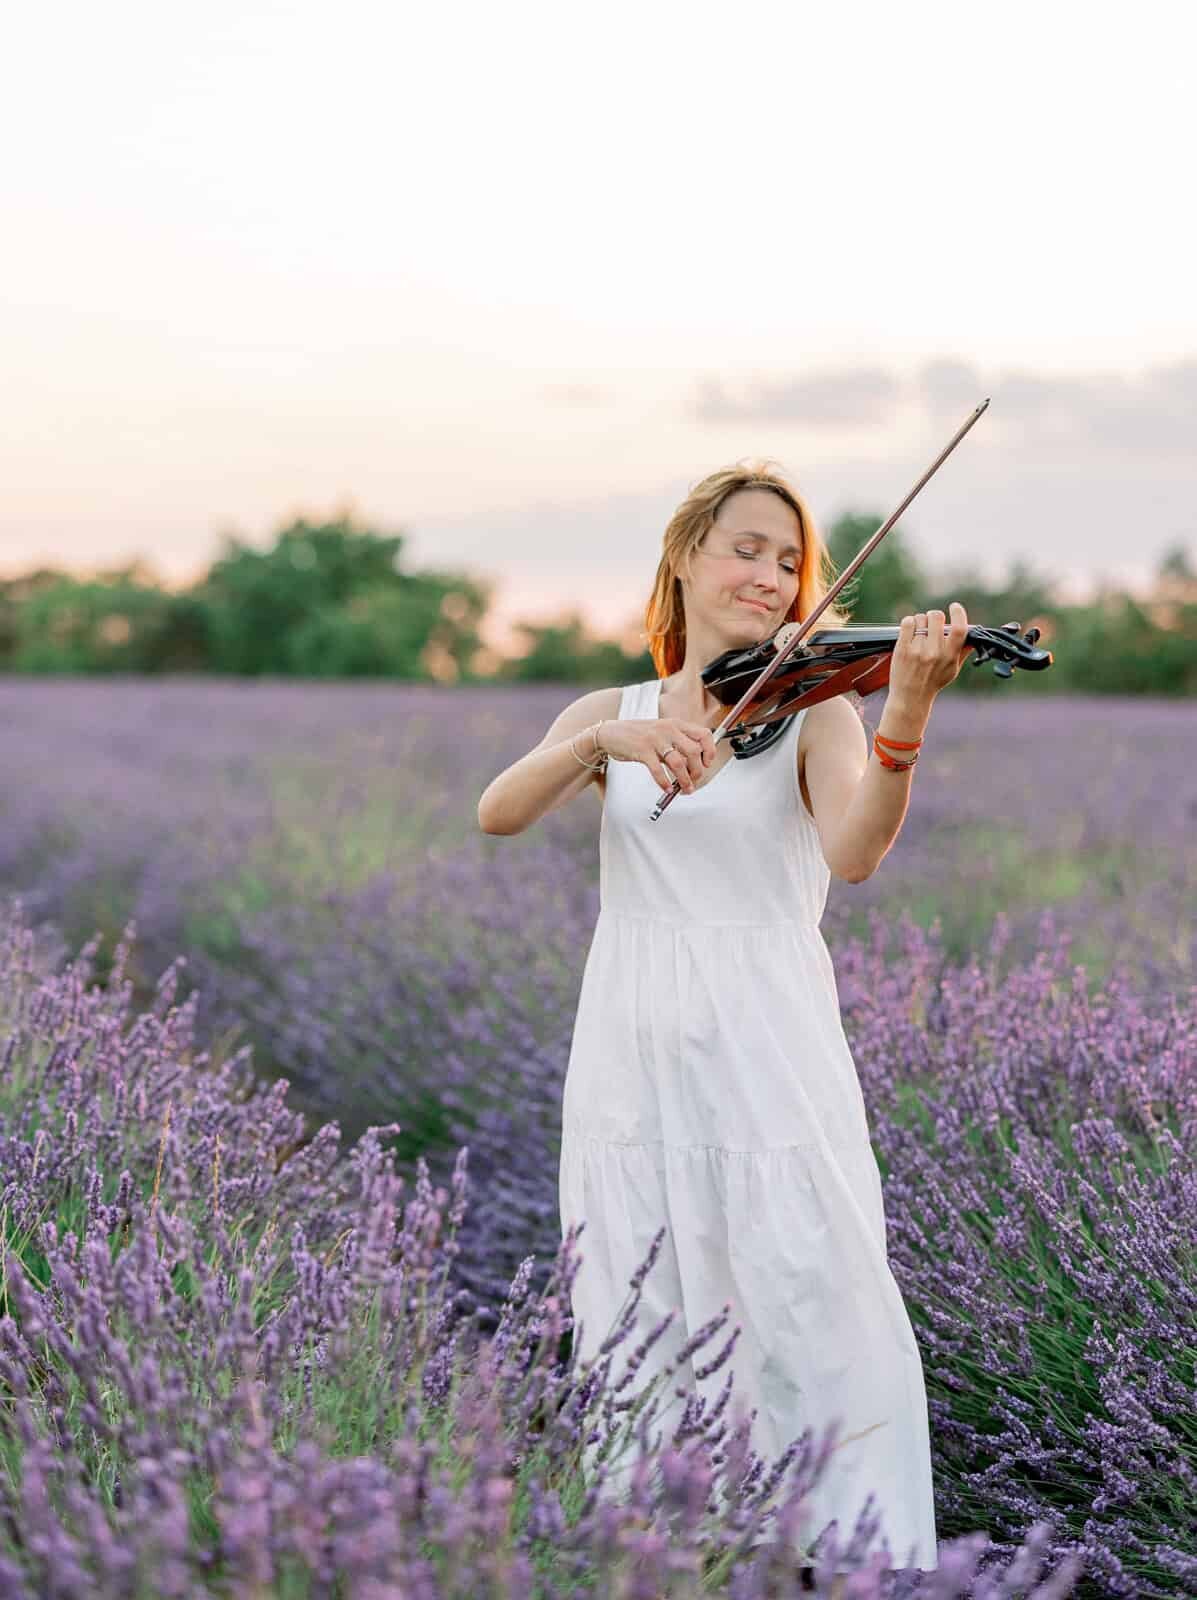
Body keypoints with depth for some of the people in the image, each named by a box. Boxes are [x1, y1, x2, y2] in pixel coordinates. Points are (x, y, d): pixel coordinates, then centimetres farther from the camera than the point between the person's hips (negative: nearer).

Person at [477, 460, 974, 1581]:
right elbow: (498, 814, -6)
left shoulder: (812, 704, 4)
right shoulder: (610, 713, 12)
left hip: (766, 1055, -2)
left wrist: (905, 716, -32)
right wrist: (605, 741, -23)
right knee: (641, 1351, 7)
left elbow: (855, 851, -16)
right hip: (632, 1056, 3)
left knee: (823, 1341, -4)